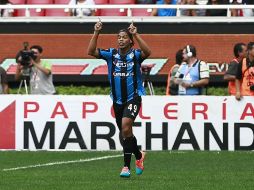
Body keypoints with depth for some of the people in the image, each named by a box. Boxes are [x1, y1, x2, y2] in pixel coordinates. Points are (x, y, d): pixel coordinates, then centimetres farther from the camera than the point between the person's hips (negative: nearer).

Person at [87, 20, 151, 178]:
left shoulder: (135, 54, -6)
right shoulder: (111, 54, 3)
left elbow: (147, 52, -28)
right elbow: (91, 51, -8)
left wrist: (136, 34, -31)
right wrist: (96, 33, -17)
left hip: (133, 98, -5)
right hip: (117, 100, 5)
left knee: (125, 126, -24)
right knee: (125, 132, 16)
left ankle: (127, 166, -21)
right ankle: (139, 155, 45)